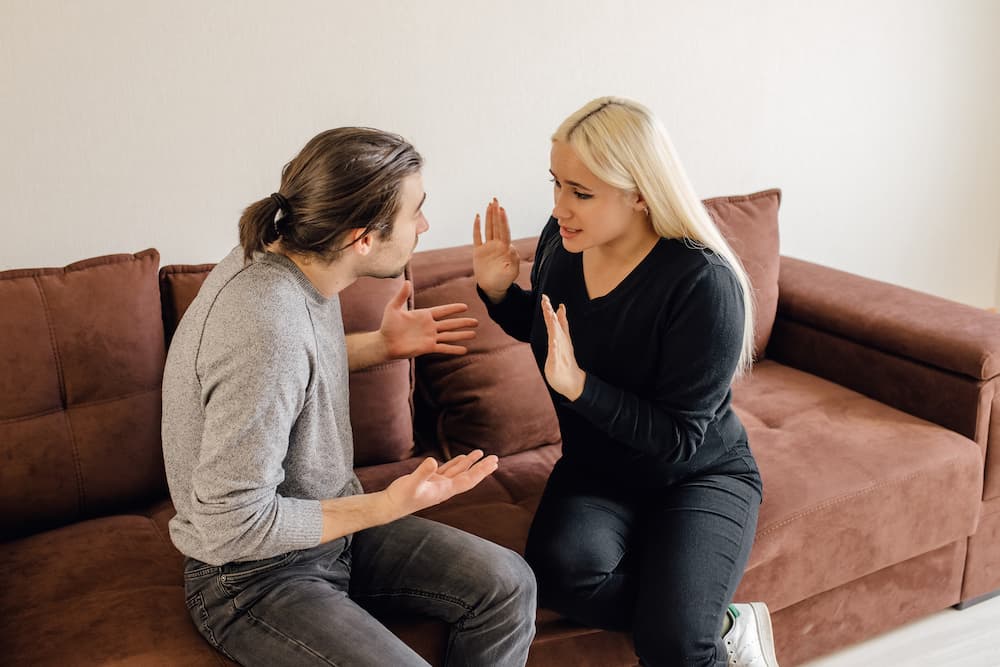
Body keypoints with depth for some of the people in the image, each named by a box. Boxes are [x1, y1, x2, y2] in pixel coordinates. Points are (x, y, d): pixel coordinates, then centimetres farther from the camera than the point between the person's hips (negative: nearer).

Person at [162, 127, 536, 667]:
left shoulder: (290, 256, -5)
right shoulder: (266, 327, -33)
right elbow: (231, 527, -28)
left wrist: (382, 345, 8)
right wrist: (387, 508, -24)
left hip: (329, 523, 9)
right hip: (254, 577, -8)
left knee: (508, 586, 0)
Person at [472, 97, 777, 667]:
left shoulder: (703, 283, -26)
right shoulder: (561, 241, -10)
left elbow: (680, 440, -23)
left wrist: (578, 385, -35)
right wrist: (498, 290, -8)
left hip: (700, 476, -4)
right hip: (596, 470, 5)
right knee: (560, 569, -27)